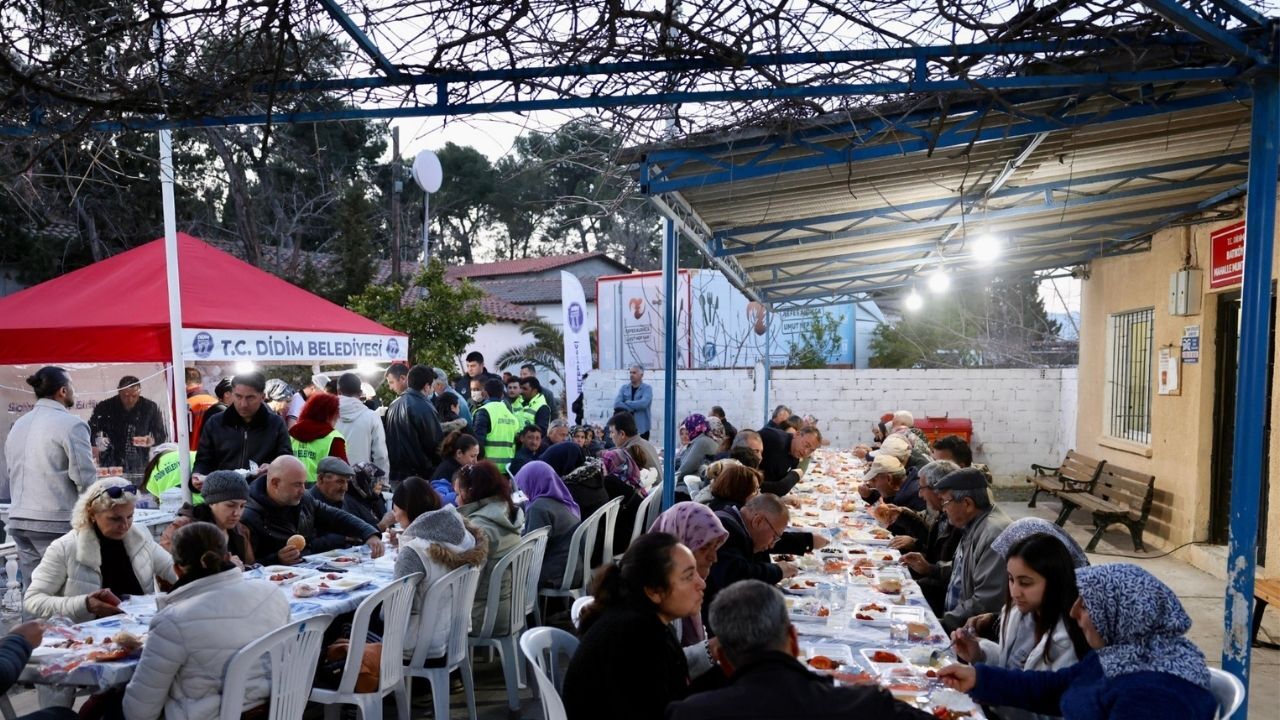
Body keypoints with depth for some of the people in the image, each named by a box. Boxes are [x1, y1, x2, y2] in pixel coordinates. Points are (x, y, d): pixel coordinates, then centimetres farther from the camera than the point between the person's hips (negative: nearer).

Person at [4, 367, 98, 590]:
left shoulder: (18, 425, 12)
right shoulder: (71, 424, -11)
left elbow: (13, 471, 17)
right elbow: (85, 478, -14)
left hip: (18, 521, 7)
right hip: (55, 523, -7)